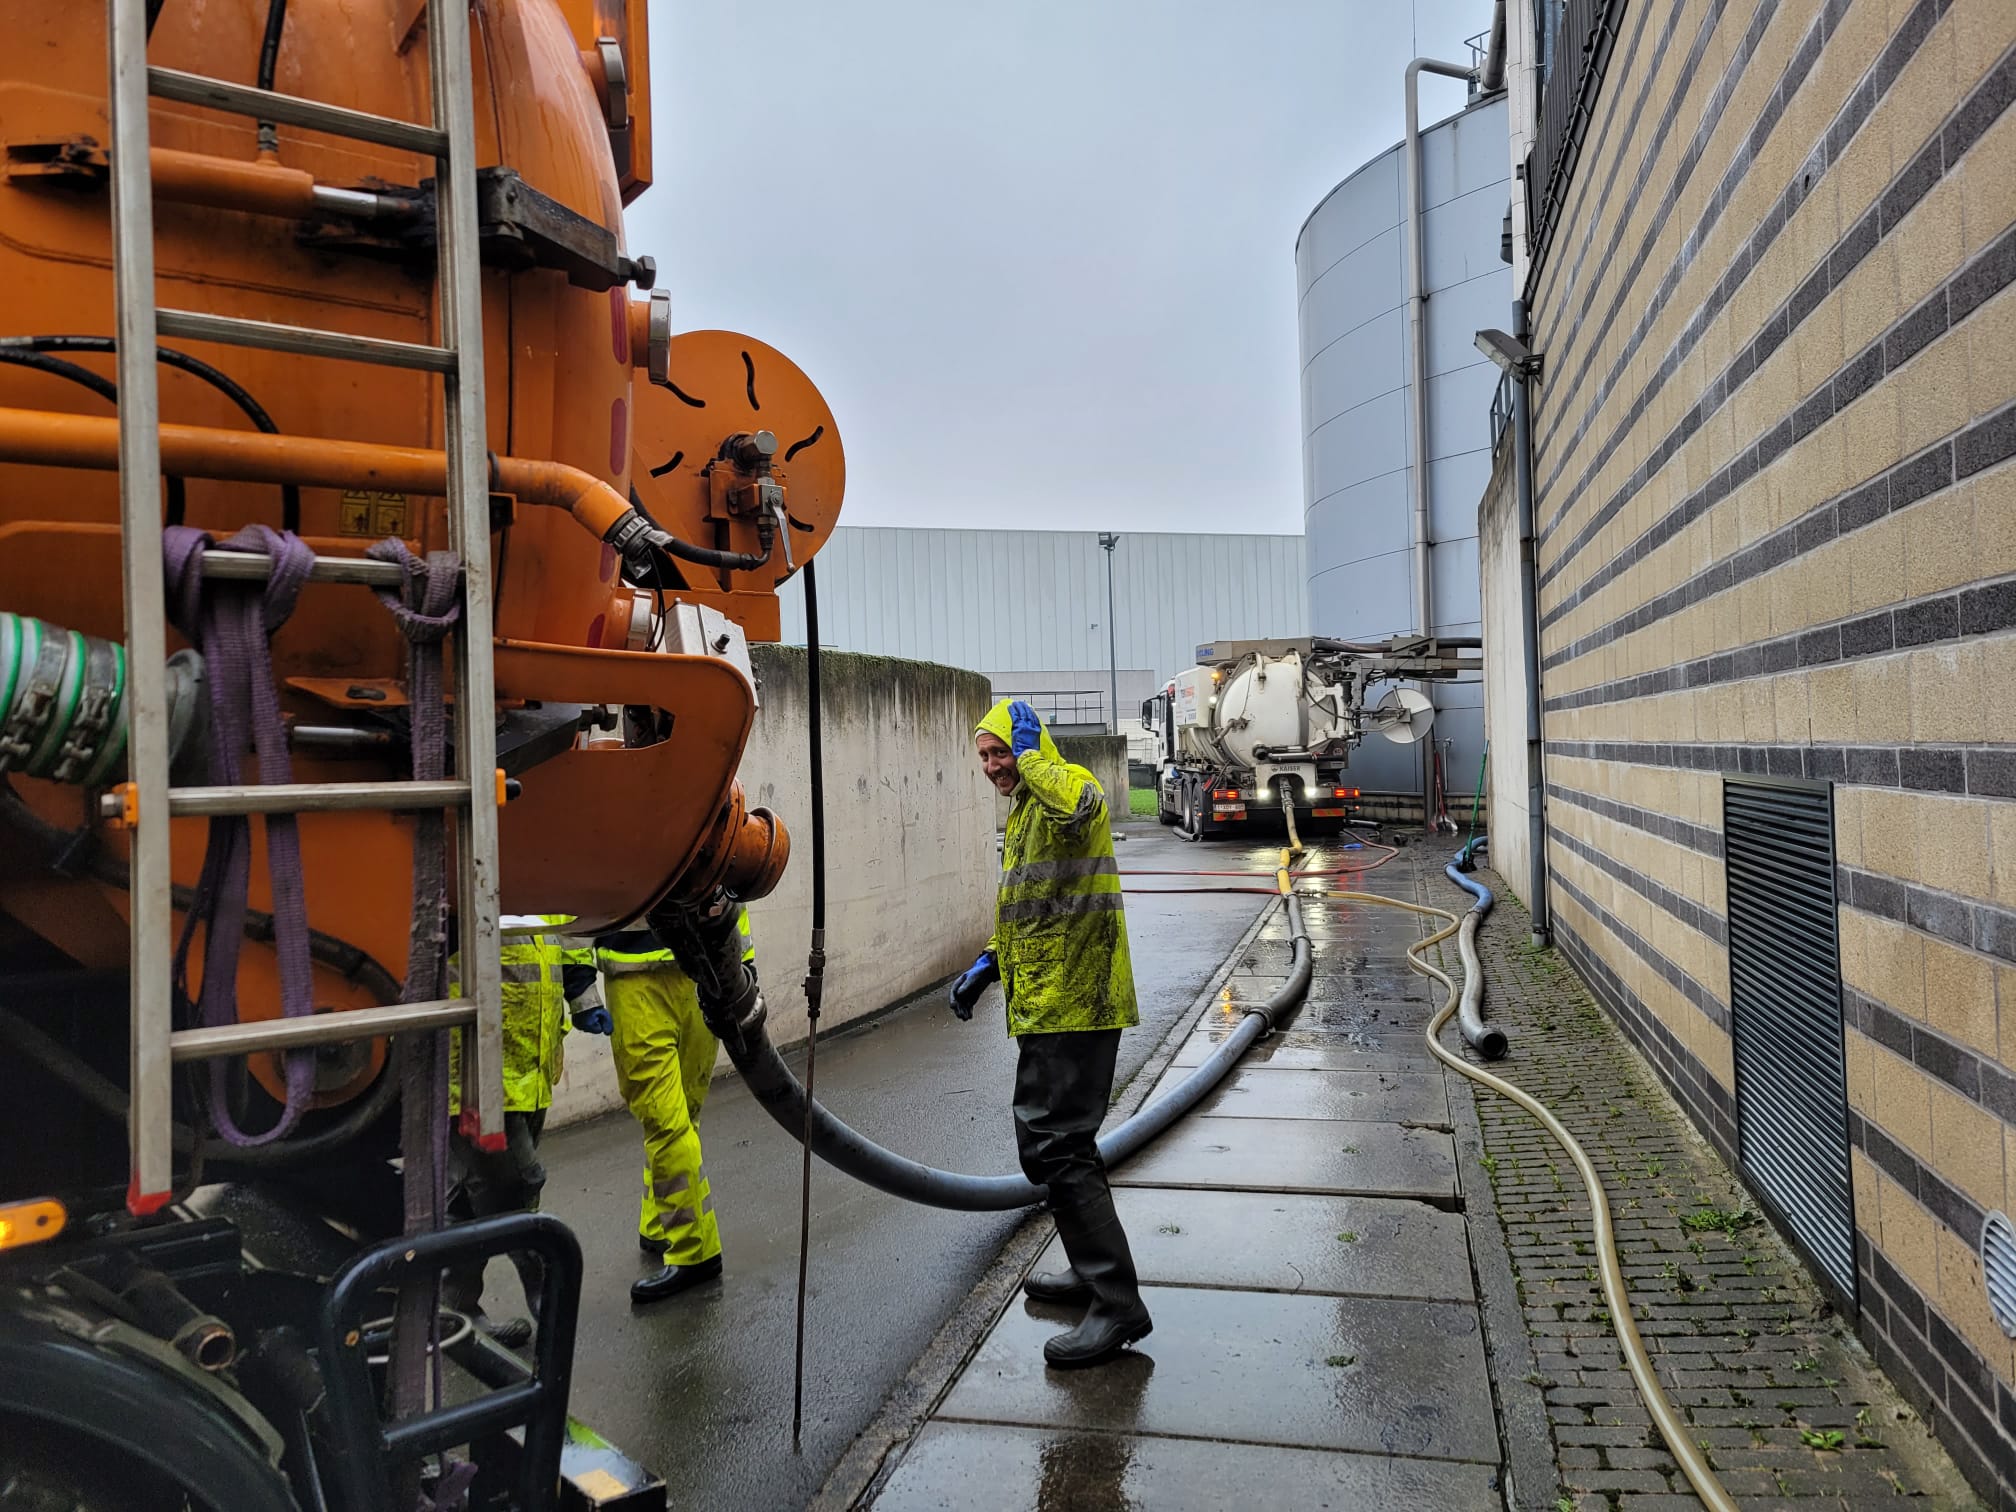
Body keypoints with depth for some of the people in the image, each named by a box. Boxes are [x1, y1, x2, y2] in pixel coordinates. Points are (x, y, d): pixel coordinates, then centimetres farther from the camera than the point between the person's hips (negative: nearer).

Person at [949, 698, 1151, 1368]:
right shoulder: (1025, 811, 21)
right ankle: (1094, 1269, 33)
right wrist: (989, 963, 17)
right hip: (1049, 1004, 11)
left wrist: (1029, 753, -23)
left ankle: (1118, 1304, -8)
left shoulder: (1065, 785, -11)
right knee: (1058, 1139, 19)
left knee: (1054, 1145, -13)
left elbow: (1077, 804, -39)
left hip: (1071, 1004, -11)